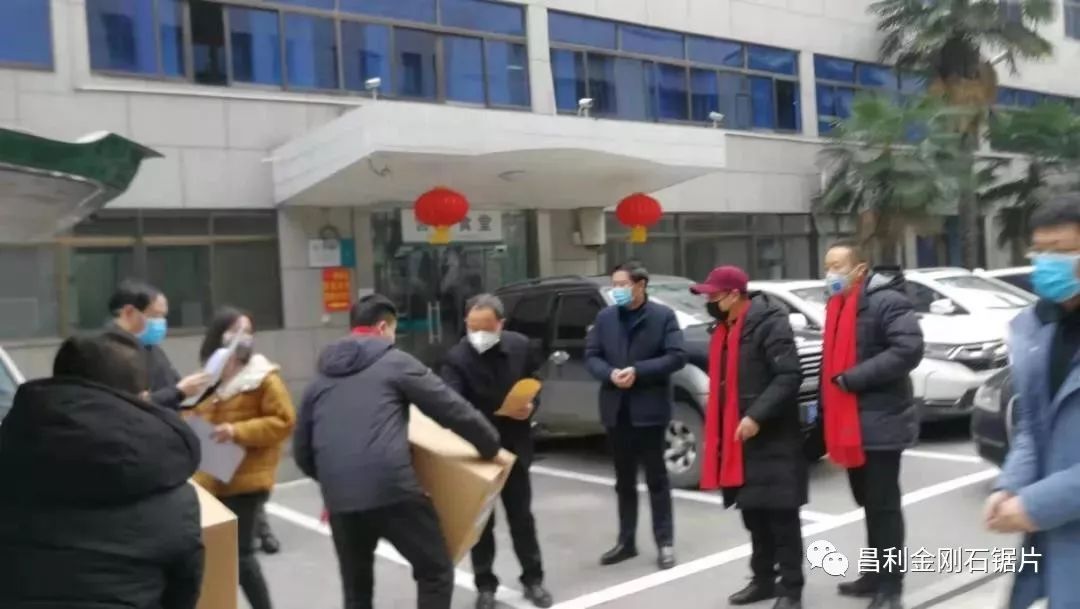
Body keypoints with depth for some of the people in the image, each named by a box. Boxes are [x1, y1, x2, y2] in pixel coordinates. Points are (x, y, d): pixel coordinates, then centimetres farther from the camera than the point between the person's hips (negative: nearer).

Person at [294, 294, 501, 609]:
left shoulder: (320, 378, 20)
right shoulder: (396, 362, 5)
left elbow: (302, 449, 23)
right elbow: (453, 409, 3)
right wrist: (491, 446, 17)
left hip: (340, 499, 6)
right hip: (393, 490, -5)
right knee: (436, 572, 10)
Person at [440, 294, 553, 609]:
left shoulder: (521, 346, -9)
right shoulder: (457, 358, -20)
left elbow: (536, 381, 8)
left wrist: (531, 405, -12)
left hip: (514, 446, 2)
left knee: (521, 517, 13)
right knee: (481, 521, 8)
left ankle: (533, 579, 27)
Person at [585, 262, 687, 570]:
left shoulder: (663, 316, -4)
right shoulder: (605, 317, 8)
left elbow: (677, 356, -12)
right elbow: (591, 355, 7)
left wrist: (638, 371, -19)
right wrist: (610, 374, -14)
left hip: (649, 408, -4)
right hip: (616, 409, 4)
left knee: (656, 477, 3)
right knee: (624, 480, 13)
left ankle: (665, 543, 13)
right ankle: (626, 541, 24)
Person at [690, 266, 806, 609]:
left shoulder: (770, 323, -13)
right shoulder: (724, 329, 15)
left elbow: (790, 375, -20)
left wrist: (757, 415, -25)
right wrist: (719, 433, 15)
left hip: (772, 438, -8)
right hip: (736, 437, 8)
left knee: (780, 514, -1)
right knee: (753, 512, 15)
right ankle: (763, 579, 27)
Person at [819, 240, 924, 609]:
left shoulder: (886, 302, -13)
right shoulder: (838, 306, 15)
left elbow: (909, 349, -26)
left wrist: (853, 378, -24)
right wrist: (826, 411, 14)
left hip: (880, 424, -9)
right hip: (849, 424, 9)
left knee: (884, 505, -1)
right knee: (869, 504, 18)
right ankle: (874, 575, 30)